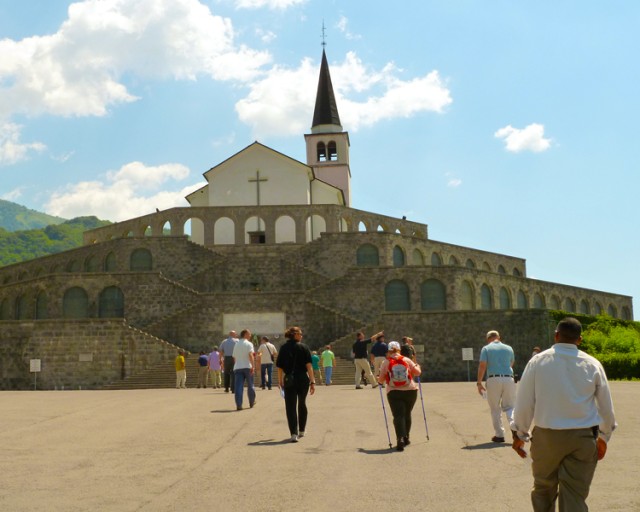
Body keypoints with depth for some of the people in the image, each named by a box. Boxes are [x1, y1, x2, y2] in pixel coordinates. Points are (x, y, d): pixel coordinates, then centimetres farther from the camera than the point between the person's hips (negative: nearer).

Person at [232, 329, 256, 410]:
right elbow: (251, 355, -17)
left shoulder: (236, 345, 16)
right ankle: (252, 402, 26)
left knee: (238, 386, -4)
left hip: (237, 367, 4)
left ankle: (238, 405, -14)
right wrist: (253, 366, -22)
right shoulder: (249, 344, -2)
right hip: (247, 367, -4)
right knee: (250, 385, 13)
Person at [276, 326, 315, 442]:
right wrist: (312, 382, -8)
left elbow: (280, 367, 3)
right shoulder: (303, 347, -3)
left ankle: (294, 433, -12)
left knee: (290, 407, 1)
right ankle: (301, 431, 31)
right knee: (302, 404, 19)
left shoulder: (283, 348, 2)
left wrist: (280, 381, 15)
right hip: (303, 379, 0)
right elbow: (309, 365, -9)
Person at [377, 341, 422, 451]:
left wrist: (379, 379, 22)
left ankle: (400, 439, -22)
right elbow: (417, 372, 4)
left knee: (398, 416, -4)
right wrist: (418, 366, 25)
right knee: (407, 414, 19)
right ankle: (405, 438, 25)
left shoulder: (385, 362, -1)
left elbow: (381, 380, -1)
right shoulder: (407, 360, 3)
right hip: (410, 391, 2)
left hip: (394, 392, -2)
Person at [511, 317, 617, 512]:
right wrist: (604, 436, 23)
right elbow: (606, 406, 8)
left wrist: (519, 434, 11)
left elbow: (524, 401, -2)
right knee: (575, 496, 4)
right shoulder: (592, 364, 1)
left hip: (547, 436, 0)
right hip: (583, 438, 1)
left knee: (543, 489, 18)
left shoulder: (537, 361, -3)